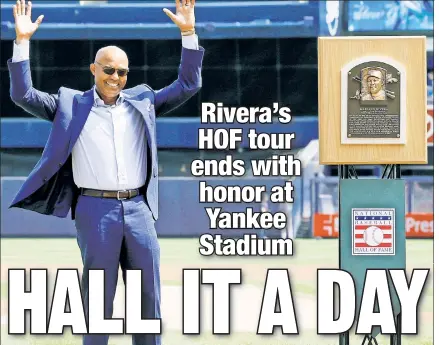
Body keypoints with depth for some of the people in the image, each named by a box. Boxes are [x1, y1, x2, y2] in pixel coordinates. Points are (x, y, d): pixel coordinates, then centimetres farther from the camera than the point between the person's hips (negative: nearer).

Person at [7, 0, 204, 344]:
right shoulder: (71, 103, 6)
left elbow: (188, 85, 11)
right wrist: (23, 41, -10)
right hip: (96, 210, -3)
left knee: (148, 294, 6)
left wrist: (189, 33, 0)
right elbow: (23, 95, -1)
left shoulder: (142, 100, 12)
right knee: (99, 294, 1)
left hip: (139, 209, 3)